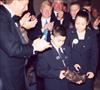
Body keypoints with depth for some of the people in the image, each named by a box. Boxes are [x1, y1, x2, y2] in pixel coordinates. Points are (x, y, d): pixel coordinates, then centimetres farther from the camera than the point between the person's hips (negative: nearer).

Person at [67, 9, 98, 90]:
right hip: (71, 71, -1)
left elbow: (95, 54, 0)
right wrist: (72, 63, -15)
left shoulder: (92, 35, -2)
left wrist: (93, 70, -8)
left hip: (87, 71, 1)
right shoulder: (69, 33, -5)